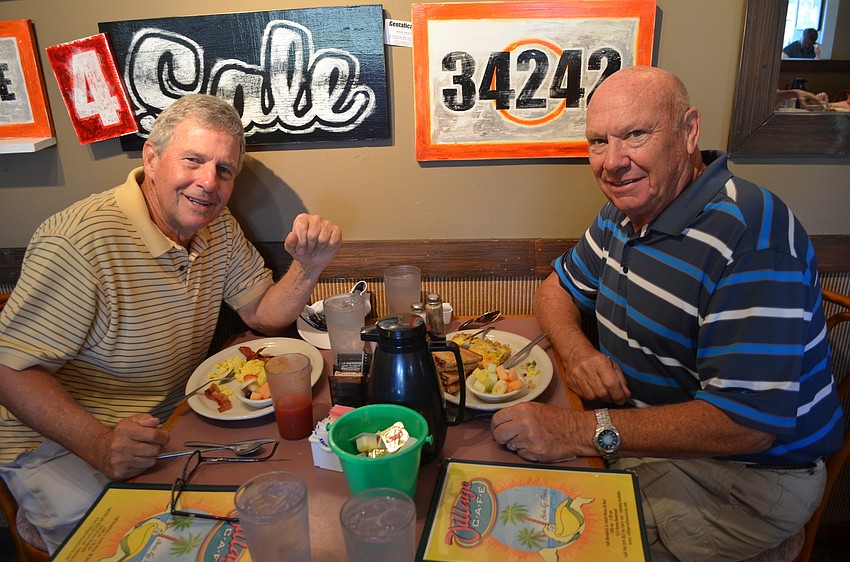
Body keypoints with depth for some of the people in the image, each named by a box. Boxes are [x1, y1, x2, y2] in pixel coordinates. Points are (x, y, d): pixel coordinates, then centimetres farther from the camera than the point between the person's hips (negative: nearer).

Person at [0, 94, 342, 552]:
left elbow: (264, 316, 3)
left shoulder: (216, 225, -2)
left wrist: (307, 268, -17)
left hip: (171, 418, 7)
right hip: (59, 441, -6)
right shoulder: (82, 243, -26)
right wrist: (100, 445, -35)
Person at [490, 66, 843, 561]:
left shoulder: (751, 235, -28)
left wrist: (584, 432, -32)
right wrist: (577, 351, -10)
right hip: (642, 431, 7)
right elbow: (558, 288, 13)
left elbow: (747, 421, -31)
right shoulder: (626, 213, 1)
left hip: (742, 475, -7)